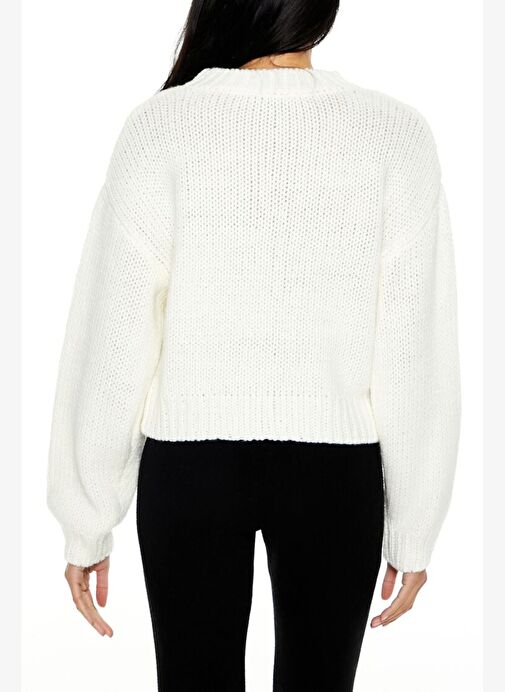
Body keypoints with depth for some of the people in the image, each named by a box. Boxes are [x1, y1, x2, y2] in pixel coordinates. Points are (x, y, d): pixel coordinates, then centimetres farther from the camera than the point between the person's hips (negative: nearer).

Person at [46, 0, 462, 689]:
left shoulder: (160, 127, -10)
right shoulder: (397, 135, -9)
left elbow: (113, 342, -9)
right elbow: (417, 356, -8)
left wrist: (87, 523, 2)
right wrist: (414, 529, 4)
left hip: (190, 465, 0)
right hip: (335, 470, 1)